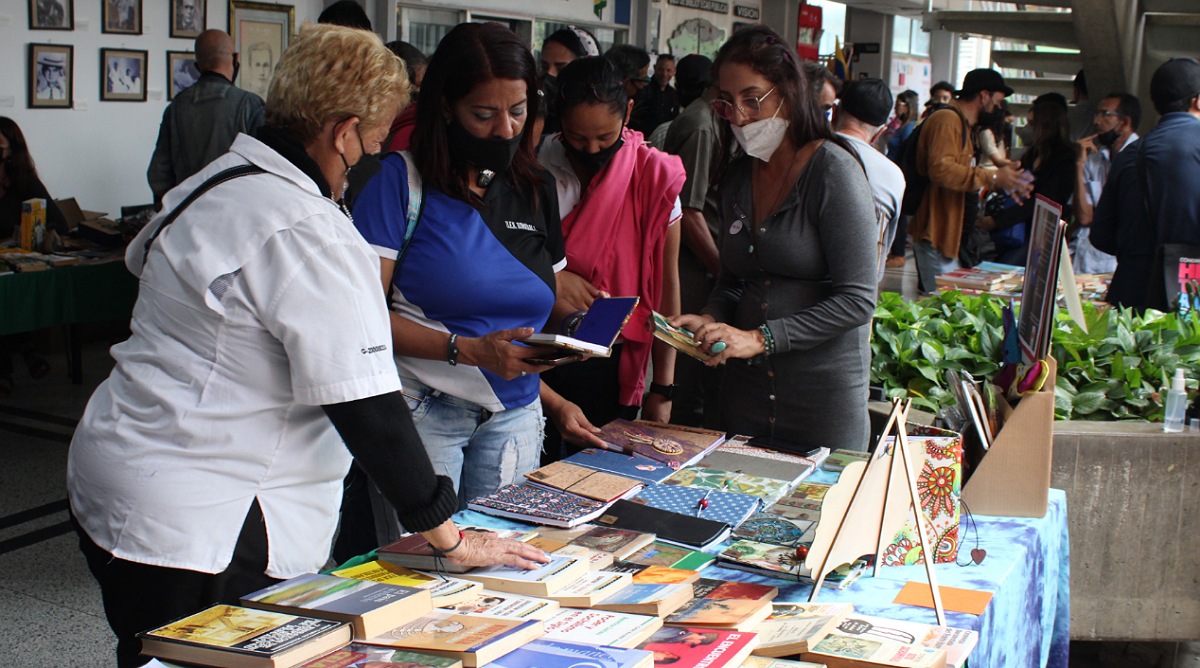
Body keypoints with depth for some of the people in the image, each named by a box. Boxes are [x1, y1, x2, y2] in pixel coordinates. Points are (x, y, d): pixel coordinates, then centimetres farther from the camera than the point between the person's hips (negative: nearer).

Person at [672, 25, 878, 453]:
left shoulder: (832, 169, -12)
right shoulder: (737, 177, 7)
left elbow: (857, 301, -17)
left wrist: (760, 338, -22)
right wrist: (710, 320, -5)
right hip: (746, 386, 6)